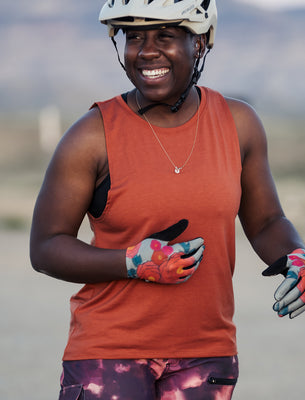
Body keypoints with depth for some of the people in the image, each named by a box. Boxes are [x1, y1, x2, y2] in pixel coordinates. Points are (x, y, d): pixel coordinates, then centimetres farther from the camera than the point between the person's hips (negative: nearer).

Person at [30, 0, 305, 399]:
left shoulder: (238, 124, 3)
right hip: (109, 350, -3)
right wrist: (135, 263, -17)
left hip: (205, 353, 3)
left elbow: (266, 223, 14)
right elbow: (45, 248, -4)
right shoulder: (93, 137, -7)